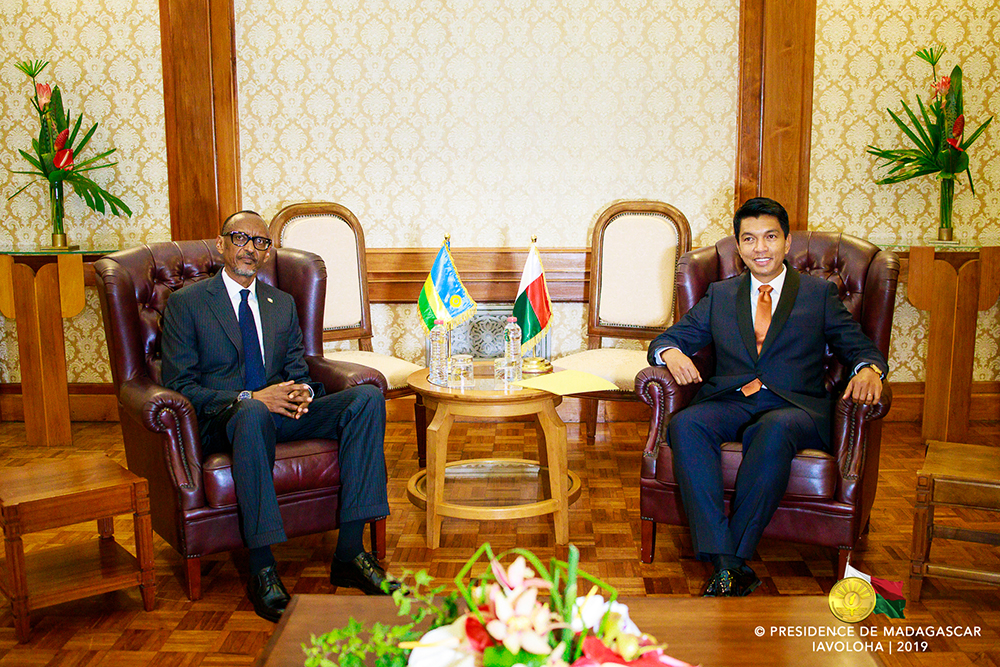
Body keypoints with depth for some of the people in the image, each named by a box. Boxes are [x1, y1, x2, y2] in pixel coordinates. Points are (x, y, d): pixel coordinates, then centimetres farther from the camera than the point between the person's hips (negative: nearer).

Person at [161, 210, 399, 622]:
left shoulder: (282, 304, 20)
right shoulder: (186, 303, 4)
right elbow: (178, 387, -5)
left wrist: (302, 391, -9)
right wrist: (249, 398, -19)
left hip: (281, 416, 5)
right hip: (222, 422, -5)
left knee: (368, 397, -20)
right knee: (253, 413, -41)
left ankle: (350, 553, -24)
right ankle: (262, 572, -36)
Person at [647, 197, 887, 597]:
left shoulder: (819, 294, 17)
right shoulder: (720, 295, 22)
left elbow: (861, 349, 11)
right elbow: (667, 339, 18)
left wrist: (868, 369, -14)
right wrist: (672, 353, -8)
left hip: (794, 407, -2)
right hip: (728, 402, 2)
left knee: (774, 430, -38)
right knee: (685, 425, -31)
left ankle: (736, 555, -30)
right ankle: (725, 564, -35)